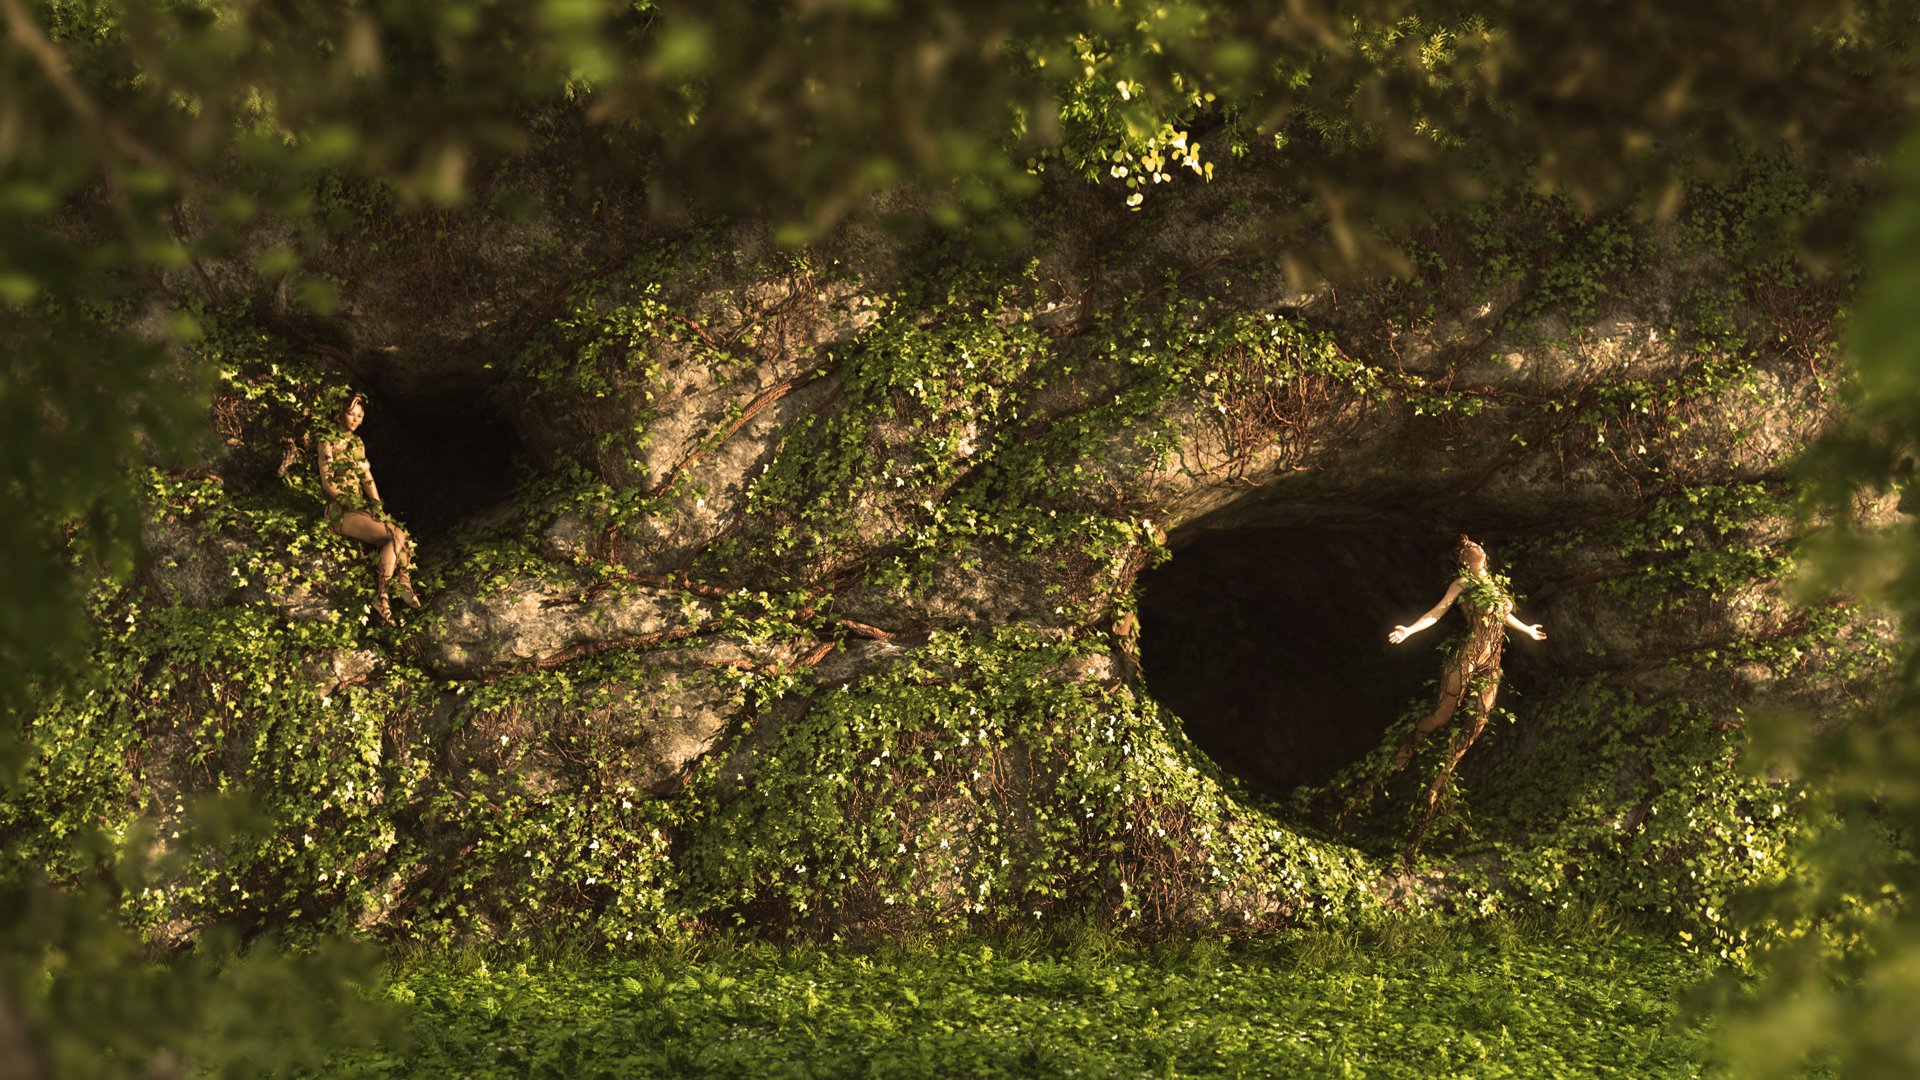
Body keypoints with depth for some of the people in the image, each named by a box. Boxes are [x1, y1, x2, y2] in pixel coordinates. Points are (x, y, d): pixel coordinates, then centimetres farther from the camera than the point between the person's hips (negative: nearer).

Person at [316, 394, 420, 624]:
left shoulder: (357, 443, 19)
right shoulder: (328, 443, -2)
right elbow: (327, 482, -7)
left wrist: (376, 503, 2)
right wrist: (349, 502, -16)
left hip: (361, 506, 7)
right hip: (340, 510, -7)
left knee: (401, 534, -22)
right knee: (394, 537, -27)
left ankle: (405, 586, -15)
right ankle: (380, 598, -25)